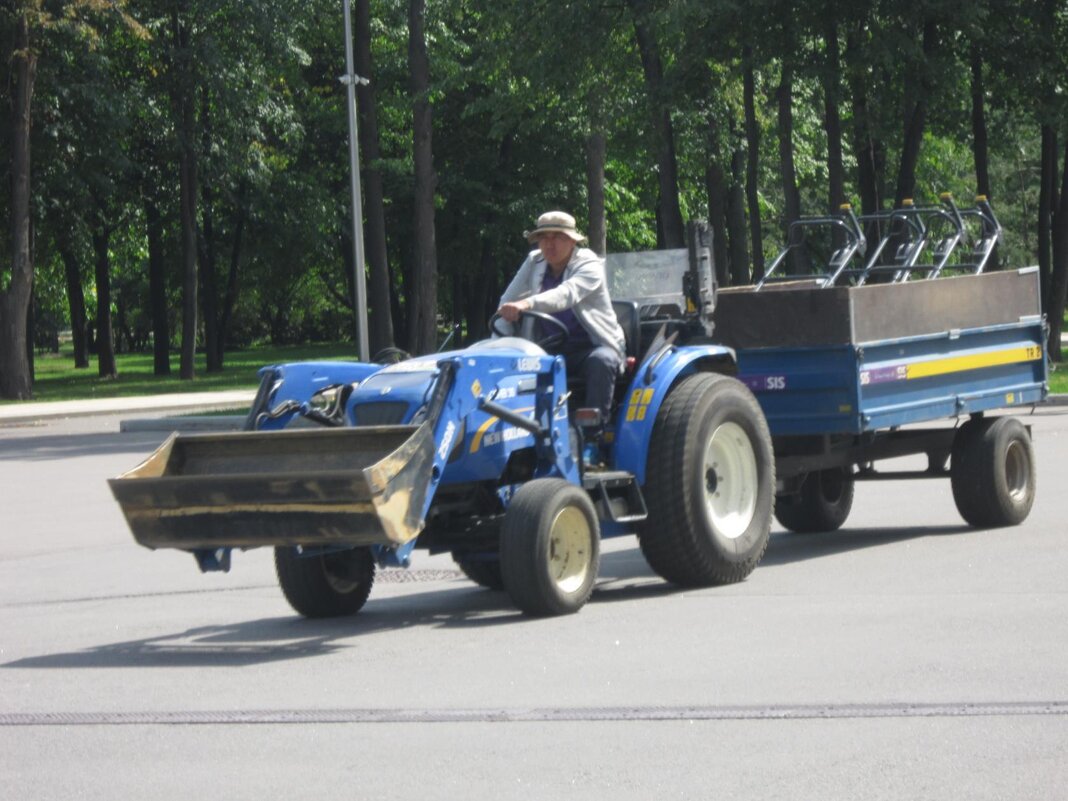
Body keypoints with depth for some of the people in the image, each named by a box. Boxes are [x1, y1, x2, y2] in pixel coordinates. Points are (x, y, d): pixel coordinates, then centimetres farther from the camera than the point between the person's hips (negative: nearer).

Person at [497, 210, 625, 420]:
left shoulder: (589, 265, -11)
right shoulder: (534, 263, 6)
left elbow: (567, 293, -32)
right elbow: (508, 301, 6)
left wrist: (527, 304, -50)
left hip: (594, 346, -4)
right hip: (550, 350, 4)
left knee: (601, 362, -37)